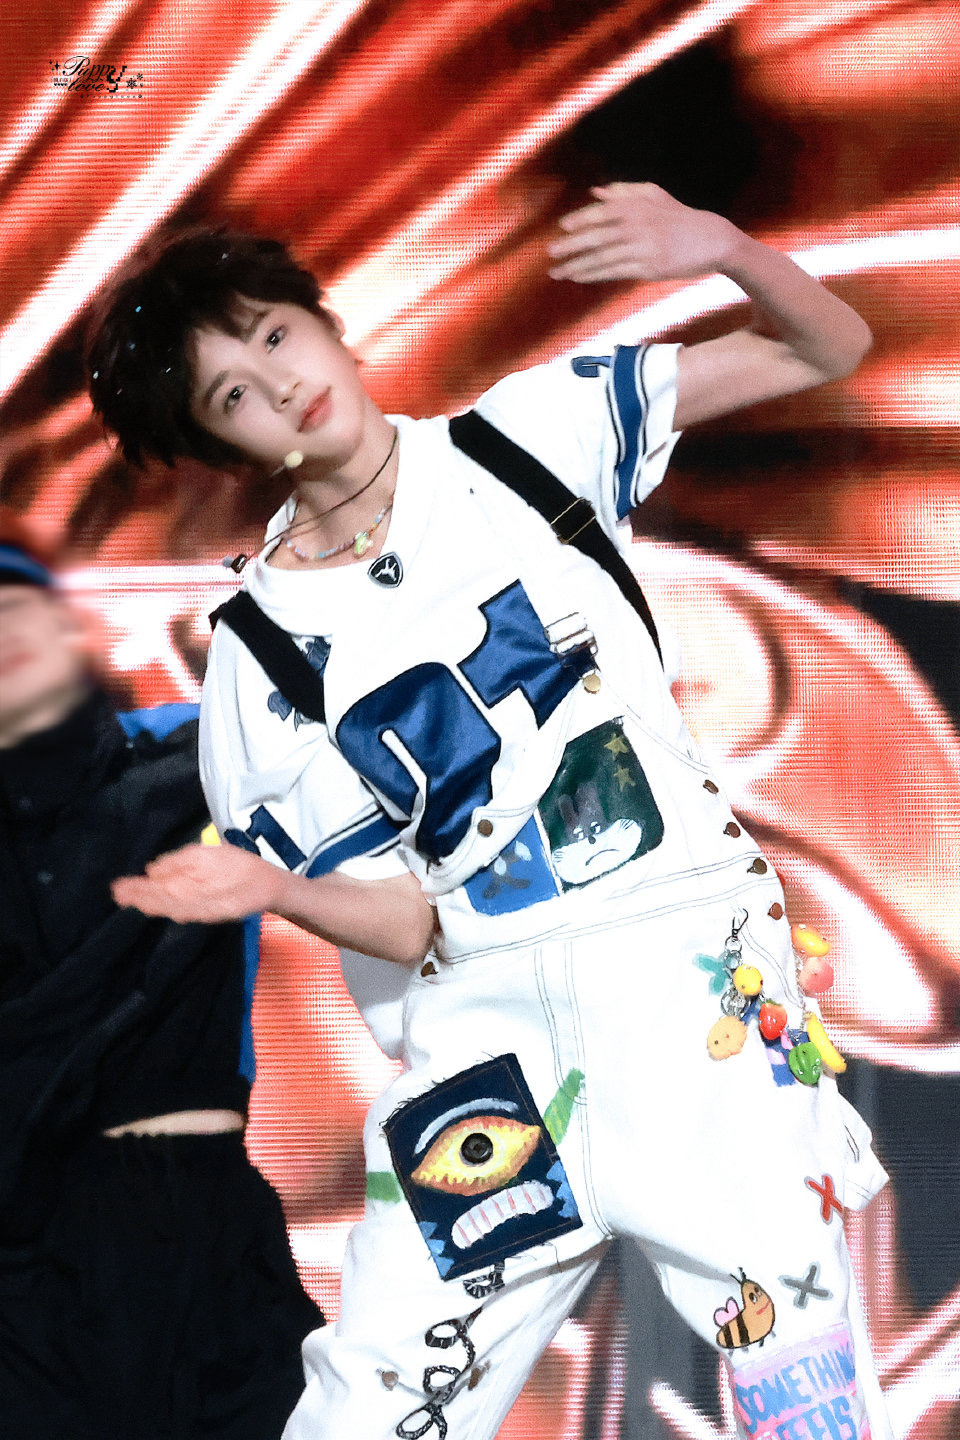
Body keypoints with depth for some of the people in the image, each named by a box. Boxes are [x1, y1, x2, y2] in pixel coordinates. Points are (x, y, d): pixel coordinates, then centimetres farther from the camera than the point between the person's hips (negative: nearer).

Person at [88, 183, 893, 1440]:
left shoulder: (524, 437, 5)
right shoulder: (262, 651, 4)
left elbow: (827, 351, 7)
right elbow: (412, 922, 4)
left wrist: (723, 249, -13)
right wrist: (278, 891, -17)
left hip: (689, 960, -1)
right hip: (485, 1017, 1)